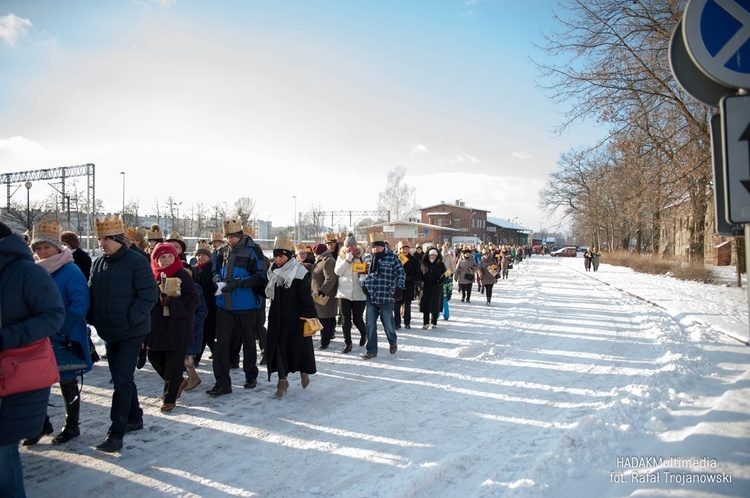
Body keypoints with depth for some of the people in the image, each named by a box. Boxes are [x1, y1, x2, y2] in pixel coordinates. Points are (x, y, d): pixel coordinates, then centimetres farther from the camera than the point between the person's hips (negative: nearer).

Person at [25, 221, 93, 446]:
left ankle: (71, 426, 24)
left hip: (65, 339, -6)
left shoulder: (70, 271, -14)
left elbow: (79, 305, -20)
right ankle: (42, 424, 28)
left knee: (67, 382, 8)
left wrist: (60, 329, -23)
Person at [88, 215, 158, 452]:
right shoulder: (97, 264, 7)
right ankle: (134, 418, 34)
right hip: (109, 333, 7)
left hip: (132, 332, -7)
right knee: (121, 378, 17)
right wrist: (93, 319, 2)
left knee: (122, 380, -8)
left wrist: (131, 319, -21)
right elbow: (91, 294, 16)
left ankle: (116, 434, -2)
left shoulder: (137, 262, -14)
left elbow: (149, 296, -16)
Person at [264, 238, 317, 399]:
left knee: (299, 346, 6)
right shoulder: (273, 272, 6)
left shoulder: (300, 272, -13)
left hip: (295, 318, -5)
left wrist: (310, 317, -18)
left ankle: (304, 372, 34)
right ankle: (282, 381, 14)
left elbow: (306, 297, -15)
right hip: (277, 317, 5)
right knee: (278, 346, 4)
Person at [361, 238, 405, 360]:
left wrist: (399, 287, -13)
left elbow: (401, 273, -4)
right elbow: (365, 273, 20)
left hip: (386, 297, -4)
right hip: (370, 297, 4)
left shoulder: (391, 257, -4)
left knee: (388, 323, 8)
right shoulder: (369, 259, 10)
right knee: (370, 325, 4)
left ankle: (393, 342, 37)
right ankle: (371, 350, 14)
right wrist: (364, 285, 7)